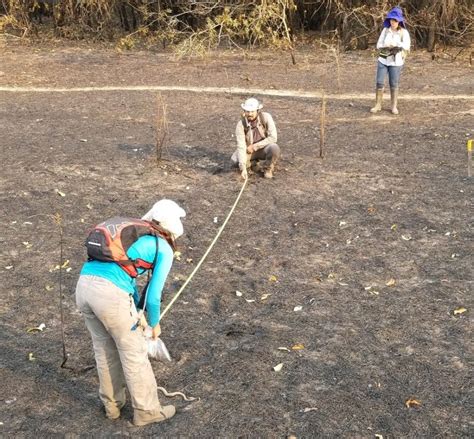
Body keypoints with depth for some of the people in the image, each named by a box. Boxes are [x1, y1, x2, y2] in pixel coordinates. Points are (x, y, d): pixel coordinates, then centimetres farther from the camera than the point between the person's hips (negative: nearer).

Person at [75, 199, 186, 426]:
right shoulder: (164, 250, 5)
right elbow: (153, 295, 1)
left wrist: (138, 313, 39)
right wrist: (154, 323, 20)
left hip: (85, 286, 7)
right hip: (110, 294, -7)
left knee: (105, 348, 25)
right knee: (134, 352, 13)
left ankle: (112, 404, 40)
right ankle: (146, 410, 28)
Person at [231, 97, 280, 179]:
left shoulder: (266, 117, -23)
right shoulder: (241, 124, -22)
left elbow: (273, 138, -25)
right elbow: (241, 146, -28)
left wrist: (254, 146, -25)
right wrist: (243, 168, -38)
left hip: (264, 148, -1)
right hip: (249, 150, 1)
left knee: (274, 148, -35)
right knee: (235, 160, -27)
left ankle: (268, 167, -5)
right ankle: (256, 164, 0)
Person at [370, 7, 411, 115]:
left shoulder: (404, 32, -5)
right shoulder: (385, 30, 3)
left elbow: (407, 46, -16)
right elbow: (379, 45, 3)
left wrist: (396, 43, -29)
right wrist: (386, 46, -16)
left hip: (396, 61, -2)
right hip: (383, 60, 3)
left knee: (394, 84, 4)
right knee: (379, 82, 0)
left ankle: (394, 106, 13)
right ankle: (378, 105, 10)